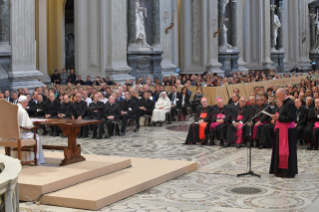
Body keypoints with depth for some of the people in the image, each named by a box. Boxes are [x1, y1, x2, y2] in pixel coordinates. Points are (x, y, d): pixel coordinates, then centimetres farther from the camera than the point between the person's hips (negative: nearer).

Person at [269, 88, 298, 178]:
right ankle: (281, 170, 20)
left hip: (287, 131, -10)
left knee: (286, 150, -5)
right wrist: (277, 117, 6)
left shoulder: (290, 104, -16)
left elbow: (291, 118, -22)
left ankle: (288, 172, 1)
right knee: (280, 151, 13)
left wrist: (279, 117, -20)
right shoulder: (285, 103, 14)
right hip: (282, 130, 10)